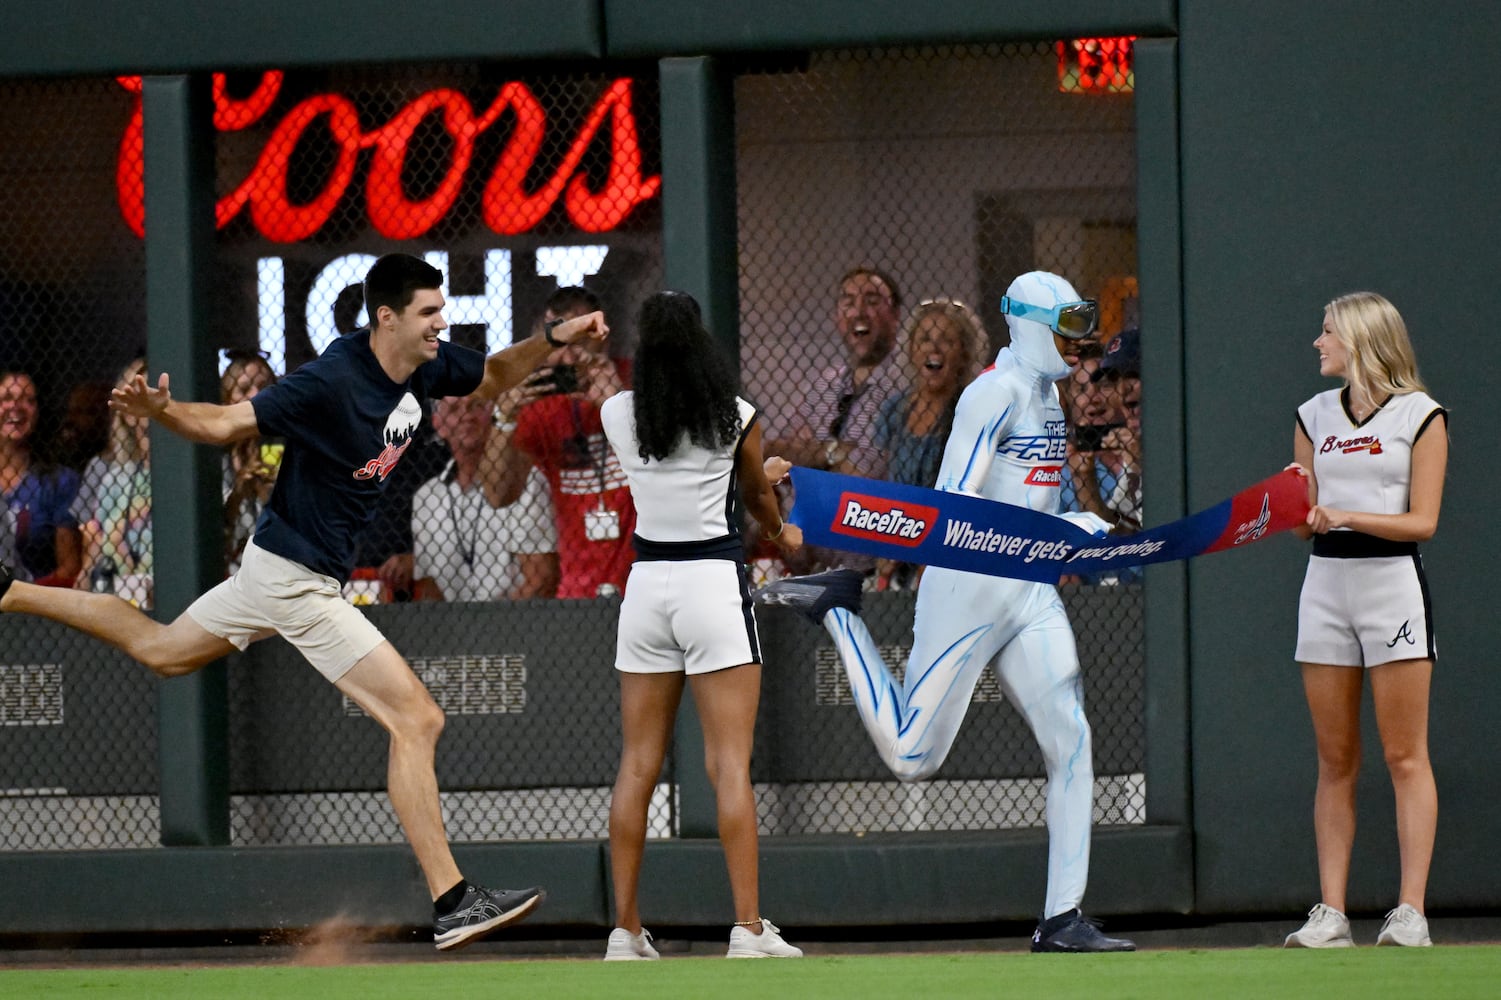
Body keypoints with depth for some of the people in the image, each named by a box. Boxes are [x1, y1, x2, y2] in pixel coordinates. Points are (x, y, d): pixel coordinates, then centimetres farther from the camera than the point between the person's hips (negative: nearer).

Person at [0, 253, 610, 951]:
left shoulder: (427, 365, -2)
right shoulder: (333, 381, -26)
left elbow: (491, 377, 19)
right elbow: (227, 424, -22)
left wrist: (552, 341, 2)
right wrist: (160, 411, -41)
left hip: (277, 567, 9)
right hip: (296, 576, -9)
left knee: (162, 651, 30)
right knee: (416, 720, -13)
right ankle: (452, 904, -13)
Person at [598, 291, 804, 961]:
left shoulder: (617, 416, 3)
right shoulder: (735, 416, -4)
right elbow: (758, 495, 14)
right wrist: (784, 533, 39)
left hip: (646, 579, 3)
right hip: (713, 576, -3)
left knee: (638, 764, 8)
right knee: (730, 765, -5)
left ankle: (626, 931, 8)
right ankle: (748, 927, -10)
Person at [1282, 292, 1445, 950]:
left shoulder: (1419, 415, -1)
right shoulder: (1315, 416, 13)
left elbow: (1422, 522, -7)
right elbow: (1310, 516, 13)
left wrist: (1348, 516, -18)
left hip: (1392, 579, -5)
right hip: (1326, 580, 5)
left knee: (1405, 756, -5)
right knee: (1335, 761, 3)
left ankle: (1411, 912, -6)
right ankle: (1330, 914, 2)